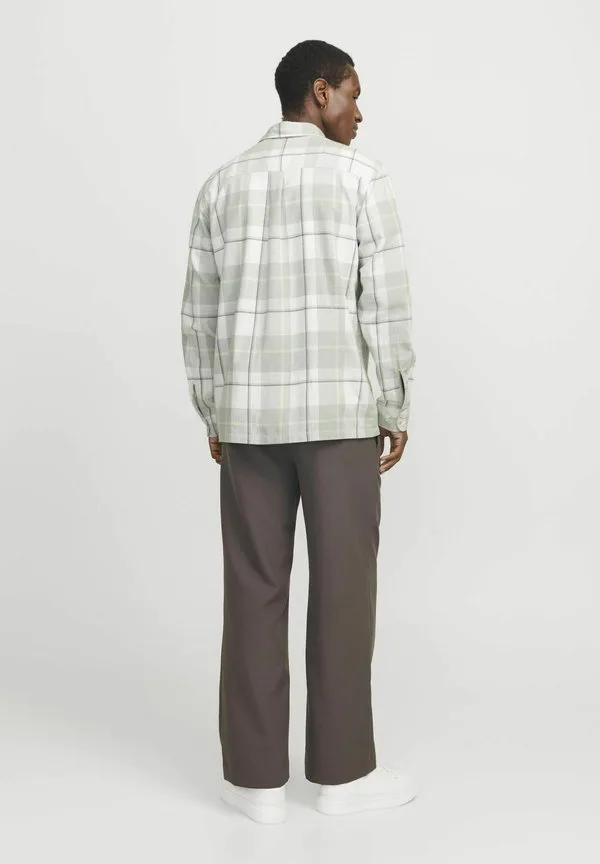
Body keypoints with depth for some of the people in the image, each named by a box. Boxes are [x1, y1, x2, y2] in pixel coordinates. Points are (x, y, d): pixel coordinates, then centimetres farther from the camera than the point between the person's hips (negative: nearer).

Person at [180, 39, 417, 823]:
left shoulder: (222, 185, 10)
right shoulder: (361, 175, -3)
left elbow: (199, 316, 9)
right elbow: (386, 304, -8)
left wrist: (212, 417, 17)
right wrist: (397, 411, 1)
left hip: (249, 414, 4)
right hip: (338, 413, -3)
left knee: (254, 593, 7)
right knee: (343, 589, 5)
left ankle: (257, 777, 11)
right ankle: (342, 770, 14)